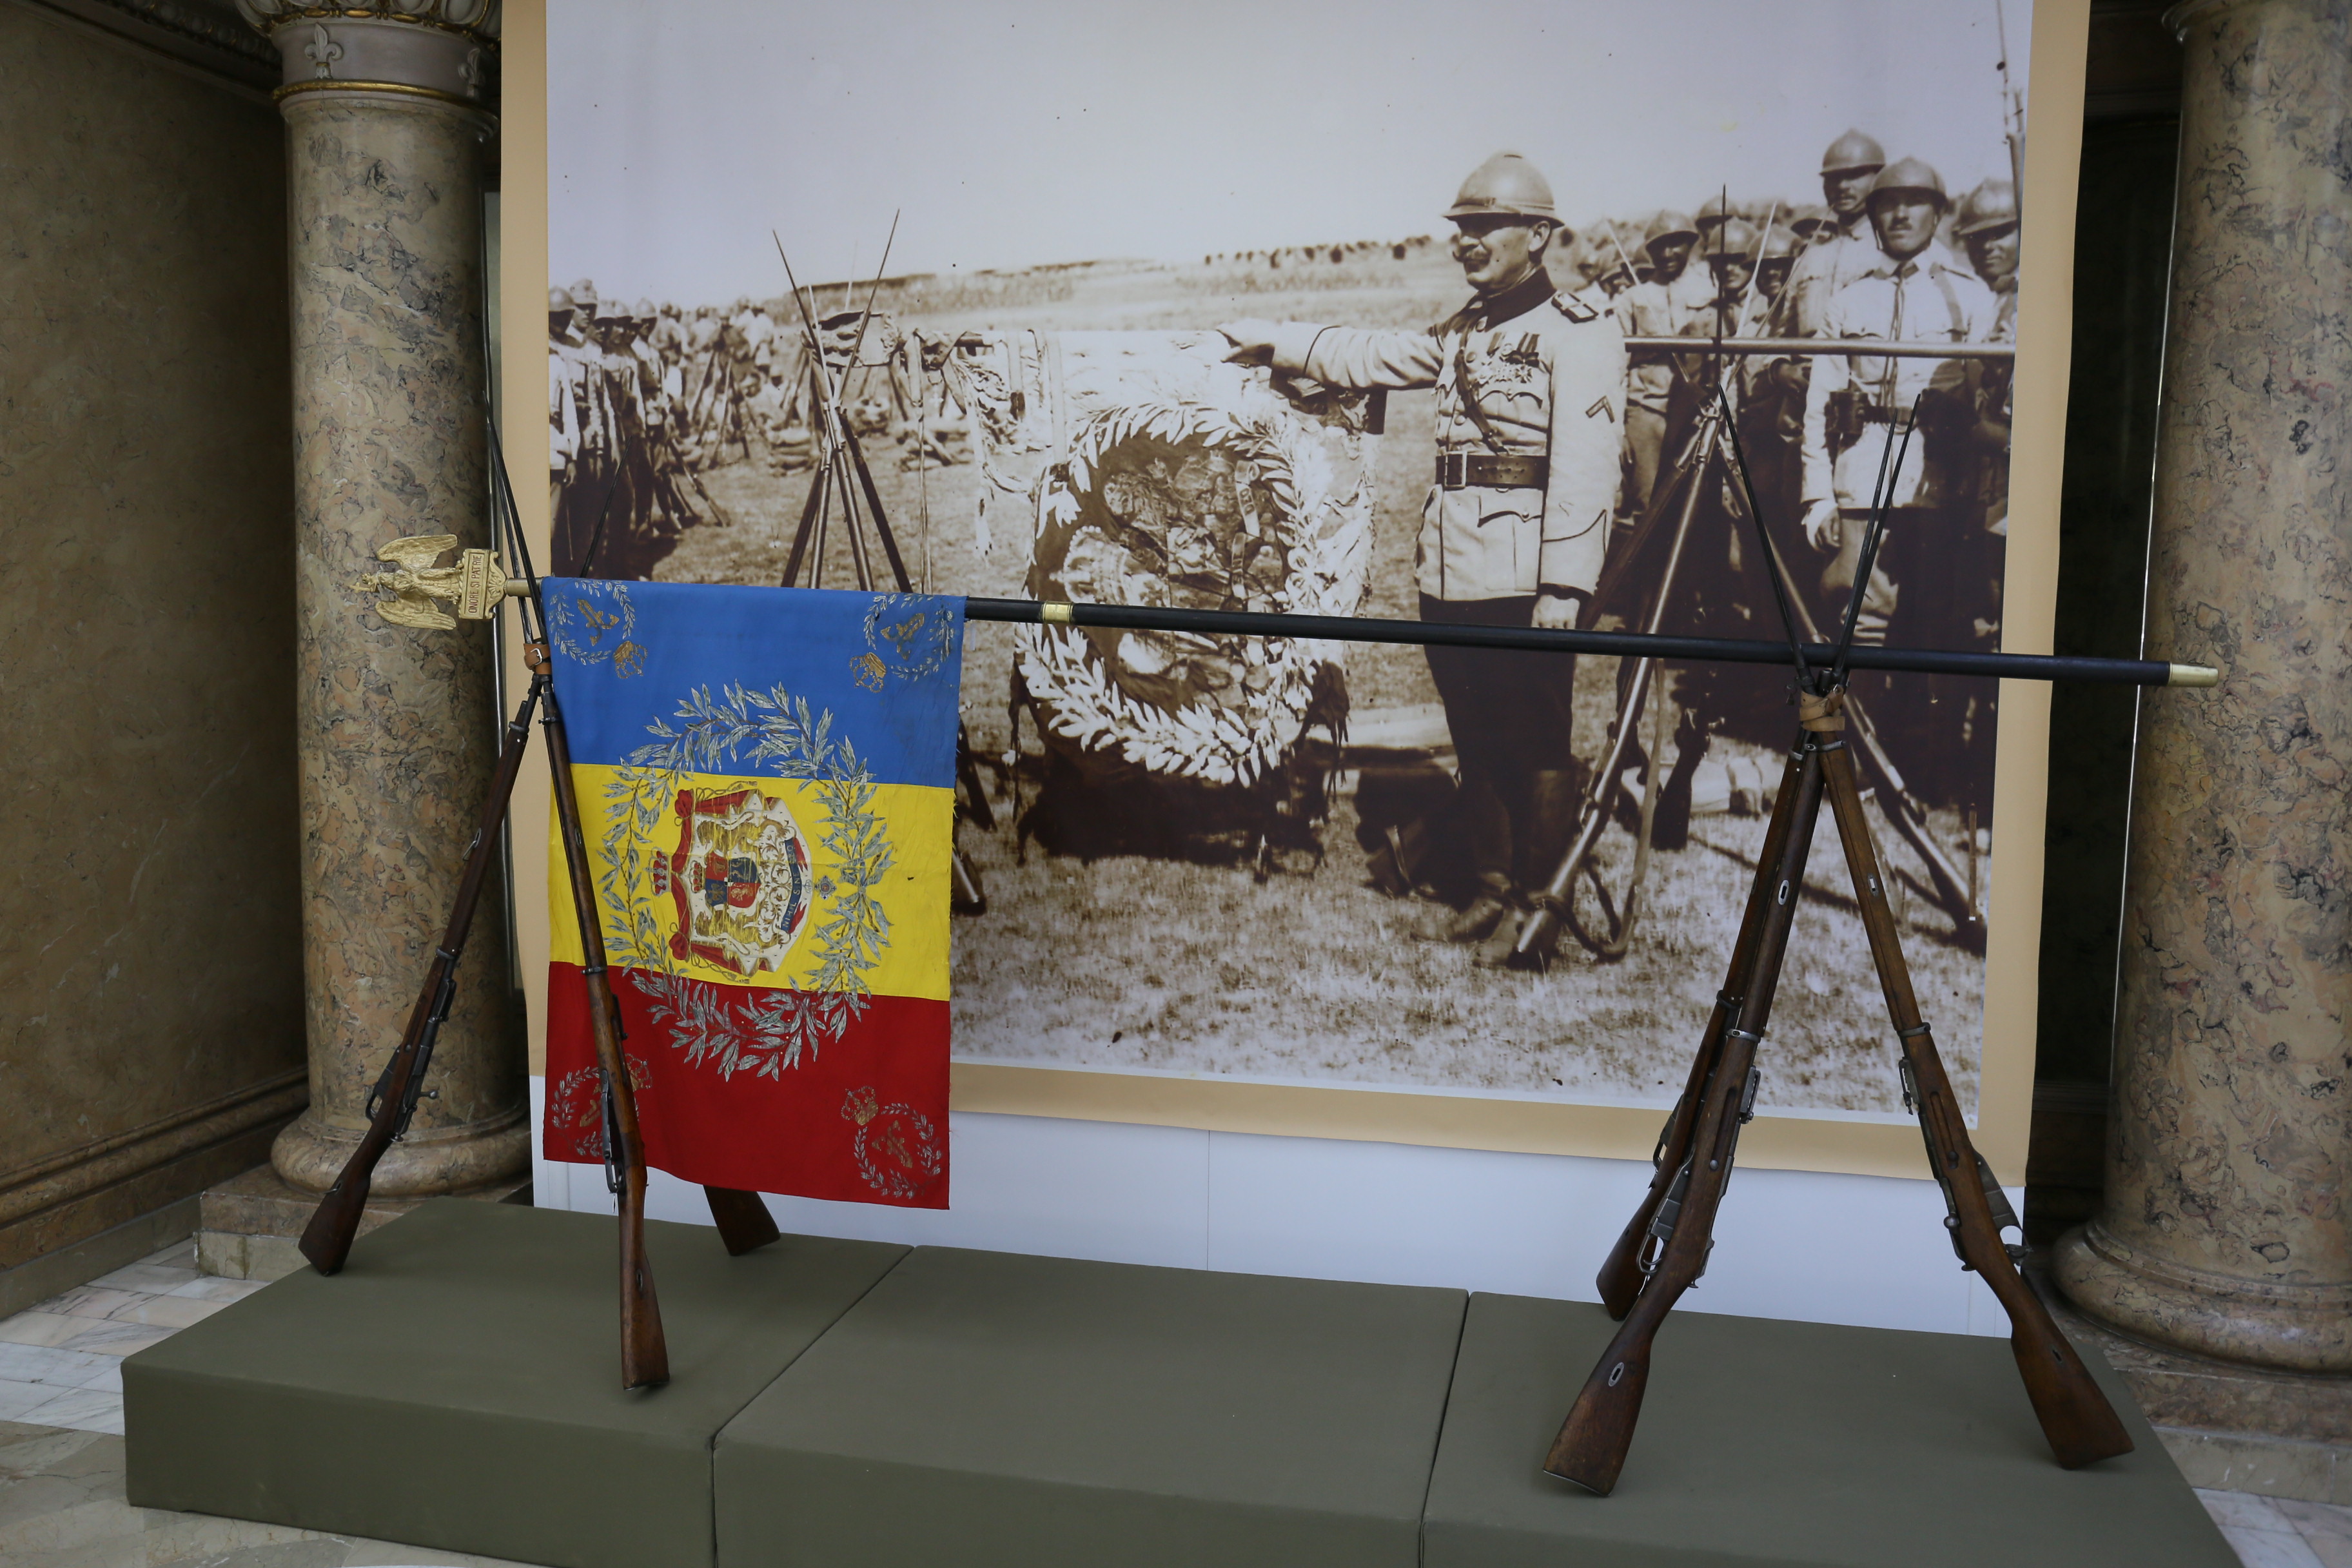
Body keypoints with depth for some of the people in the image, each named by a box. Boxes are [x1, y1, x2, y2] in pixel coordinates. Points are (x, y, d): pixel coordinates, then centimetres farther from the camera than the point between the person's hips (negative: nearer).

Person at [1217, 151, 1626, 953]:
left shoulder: (1579, 334, -7)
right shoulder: (1462, 332, 20)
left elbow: (1584, 468, -16)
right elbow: (1372, 356, 31)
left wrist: (1565, 585, -22)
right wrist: (1276, 340, 29)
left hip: (1524, 579, -8)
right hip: (1449, 573, 8)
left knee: (1536, 745, 0)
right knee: (1475, 742, 14)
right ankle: (1493, 890, 26)